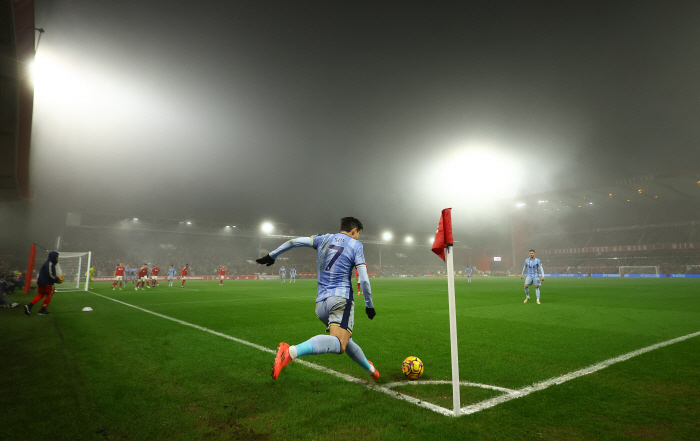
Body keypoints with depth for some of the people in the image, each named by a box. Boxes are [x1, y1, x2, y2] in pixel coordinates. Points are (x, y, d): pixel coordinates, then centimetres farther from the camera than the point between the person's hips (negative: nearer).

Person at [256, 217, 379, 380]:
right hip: (341, 299, -7)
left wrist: (271, 256, 24)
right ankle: (291, 351, -48)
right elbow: (364, 280, -3)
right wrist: (369, 305, 8)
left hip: (321, 303, 7)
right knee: (339, 344, -26)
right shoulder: (355, 245, 5)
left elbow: (294, 242, 13)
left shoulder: (324, 239, 17)